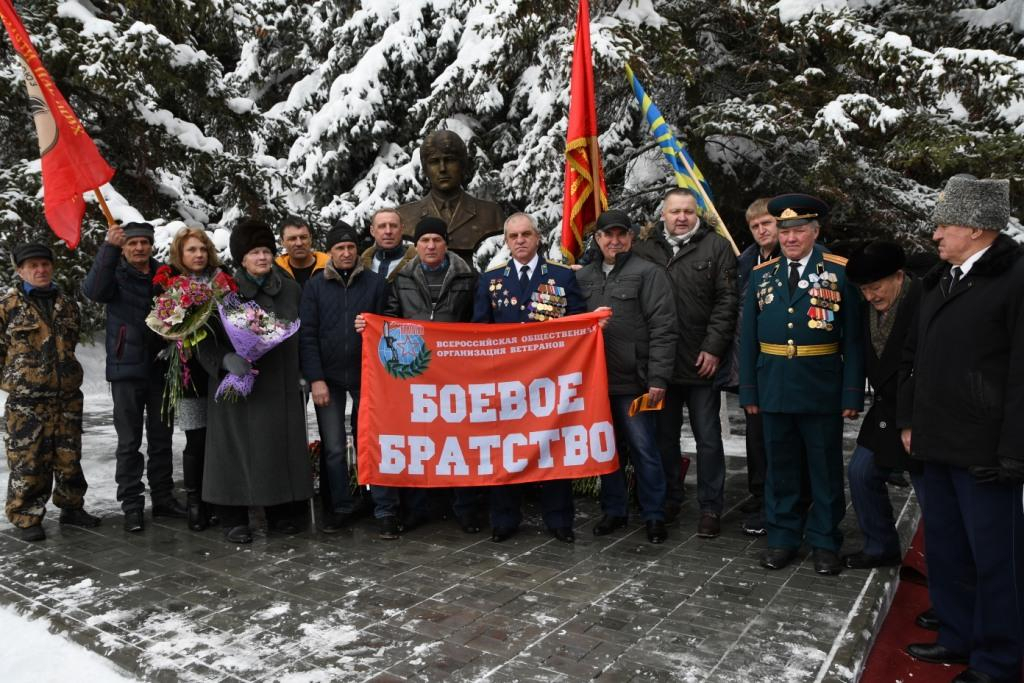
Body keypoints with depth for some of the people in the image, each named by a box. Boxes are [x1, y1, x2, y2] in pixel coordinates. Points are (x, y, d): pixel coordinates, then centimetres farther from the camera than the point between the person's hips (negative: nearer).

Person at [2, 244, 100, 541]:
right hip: (25, 399, -4)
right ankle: (26, 518, 12)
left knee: (69, 457, 12)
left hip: (68, 395, 4)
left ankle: (71, 507, 26)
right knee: (28, 461, 0)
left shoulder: (68, 304, 11)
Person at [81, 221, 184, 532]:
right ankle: (131, 505, 12)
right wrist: (109, 247, -33)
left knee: (161, 438, 12)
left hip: (161, 368, 3)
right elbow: (93, 290, -24)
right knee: (129, 442, 4)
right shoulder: (116, 274, -2)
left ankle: (163, 498, 23)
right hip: (126, 370, -2)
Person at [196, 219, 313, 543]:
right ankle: (234, 519, 12)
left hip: (280, 385, 3)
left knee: (281, 445, 5)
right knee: (238, 447, 0)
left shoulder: (290, 289, 8)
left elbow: (304, 334, 13)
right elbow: (205, 339, -5)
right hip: (238, 382, -3)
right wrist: (227, 360, -23)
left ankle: (282, 513, 19)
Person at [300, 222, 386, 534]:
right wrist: (315, 379, -8)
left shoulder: (375, 283, 1)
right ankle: (339, 507, 17)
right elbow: (307, 335, -1)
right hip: (328, 378, 1)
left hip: (366, 375, 0)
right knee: (333, 448, 4)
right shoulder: (315, 286, 2)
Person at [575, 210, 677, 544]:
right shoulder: (582, 277, 12)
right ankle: (613, 510, 28)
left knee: (644, 449, 3)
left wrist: (658, 378, -13)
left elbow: (663, 329, -8)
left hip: (633, 381, -4)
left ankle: (654, 515, 18)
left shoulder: (648, 274, -2)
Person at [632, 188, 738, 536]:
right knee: (664, 436, 14)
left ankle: (711, 508, 18)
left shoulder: (716, 246, 1)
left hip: (702, 362, -2)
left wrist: (713, 348, -10)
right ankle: (668, 501, 29)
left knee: (708, 438, 6)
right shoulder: (644, 247, 5)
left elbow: (726, 300, -4)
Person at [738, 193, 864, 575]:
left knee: (826, 468, 10)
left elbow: (854, 338, -4)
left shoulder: (840, 272, -2)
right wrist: (748, 390, 3)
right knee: (780, 467, 13)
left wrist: (853, 393, -8)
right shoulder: (761, 275, 6)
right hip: (774, 387, 3)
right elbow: (748, 337, 7)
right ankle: (782, 538, 26)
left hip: (822, 389, -2)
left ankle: (825, 542, 25)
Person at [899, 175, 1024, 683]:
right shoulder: (939, 280, 13)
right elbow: (914, 356, 18)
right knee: (943, 551, 17)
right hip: (936, 445, 8)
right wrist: (909, 420, 15)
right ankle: (958, 637, 33)